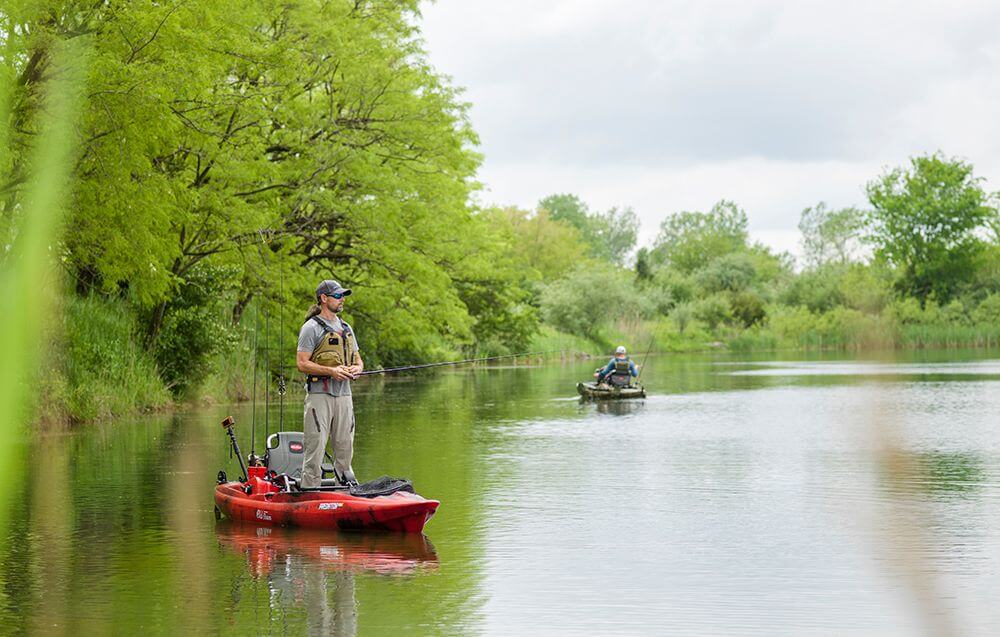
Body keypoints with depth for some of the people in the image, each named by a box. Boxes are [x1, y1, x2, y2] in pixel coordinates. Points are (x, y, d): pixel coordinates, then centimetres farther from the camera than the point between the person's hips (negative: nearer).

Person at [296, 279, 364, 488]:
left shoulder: (346, 328, 18)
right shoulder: (311, 328, -4)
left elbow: (358, 359, 23)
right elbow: (302, 363, -11)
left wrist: (357, 368, -2)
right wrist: (331, 371, -20)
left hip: (344, 394, 7)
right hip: (320, 395, -7)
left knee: (345, 446, 11)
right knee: (316, 446, -9)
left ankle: (346, 482, 20)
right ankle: (309, 489, -6)